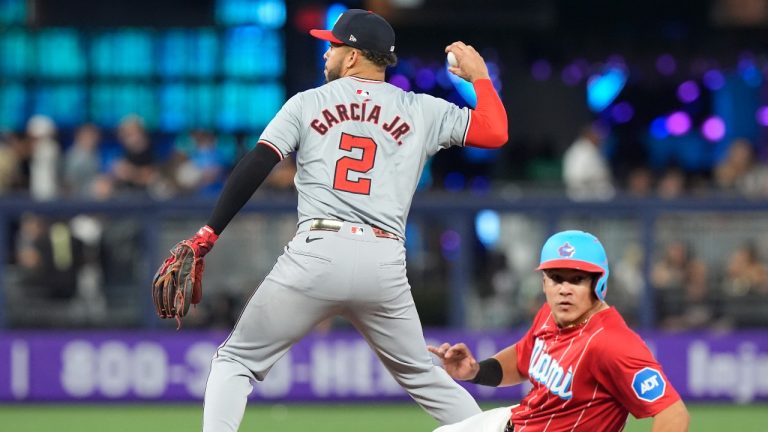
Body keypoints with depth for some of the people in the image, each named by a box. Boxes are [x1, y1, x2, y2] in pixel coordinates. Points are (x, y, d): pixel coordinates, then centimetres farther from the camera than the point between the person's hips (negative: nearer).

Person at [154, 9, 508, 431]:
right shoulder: (421, 111, 13)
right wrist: (479, 76, 29)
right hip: (385, 264, 3)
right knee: (421, 373, 22)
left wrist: (207, 235, 1)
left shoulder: (307, 103, 11)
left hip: (316, 254, -2)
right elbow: (495, 132, 12)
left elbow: (254, 167, 1)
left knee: (236, 360, 9)